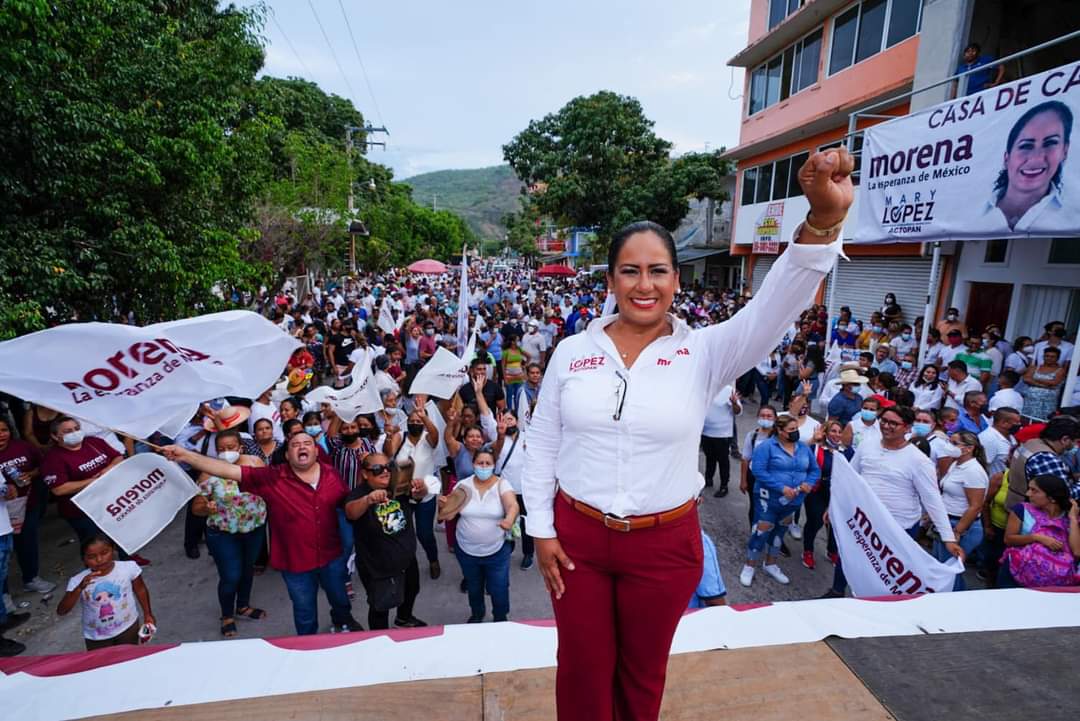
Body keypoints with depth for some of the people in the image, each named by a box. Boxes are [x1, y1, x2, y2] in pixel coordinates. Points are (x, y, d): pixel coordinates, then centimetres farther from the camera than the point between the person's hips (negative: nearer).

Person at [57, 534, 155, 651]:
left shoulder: (129, 567, -20)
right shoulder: (78, 581, -21)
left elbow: (140, 589, -5)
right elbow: (61, 611, -27)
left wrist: (147, 614, 0)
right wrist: (80, 588, -42)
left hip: (128, 627, 0)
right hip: (96, 637, 0)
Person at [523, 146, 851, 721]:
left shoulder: (703, 353, -9)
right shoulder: (572, 352, -6)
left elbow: (776, 306, -25)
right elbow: (542, 444, 0)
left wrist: (823, 221, -42)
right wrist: (542, 530, 0)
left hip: (665, 543, 0)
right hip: (577, 535, 1)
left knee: (643, 671, 24)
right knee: (582, 670, 21)